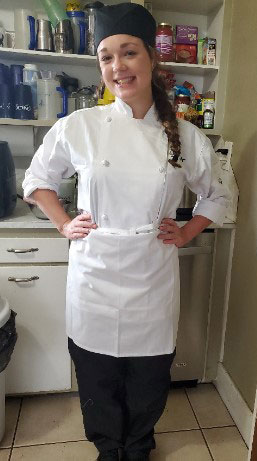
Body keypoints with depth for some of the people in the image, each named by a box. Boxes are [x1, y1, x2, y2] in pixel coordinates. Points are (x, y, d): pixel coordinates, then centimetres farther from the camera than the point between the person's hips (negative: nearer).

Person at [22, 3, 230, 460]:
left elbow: (216, 195, 13)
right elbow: (37, 179, 10)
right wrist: (64, 225, 1)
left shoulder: (187, 137, -3)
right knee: (98, 379, 17)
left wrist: (186, 234, 2)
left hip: (154, 280, 1)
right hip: (94, 276, 0)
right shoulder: (77, 126, -5)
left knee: (149, 380, 18)